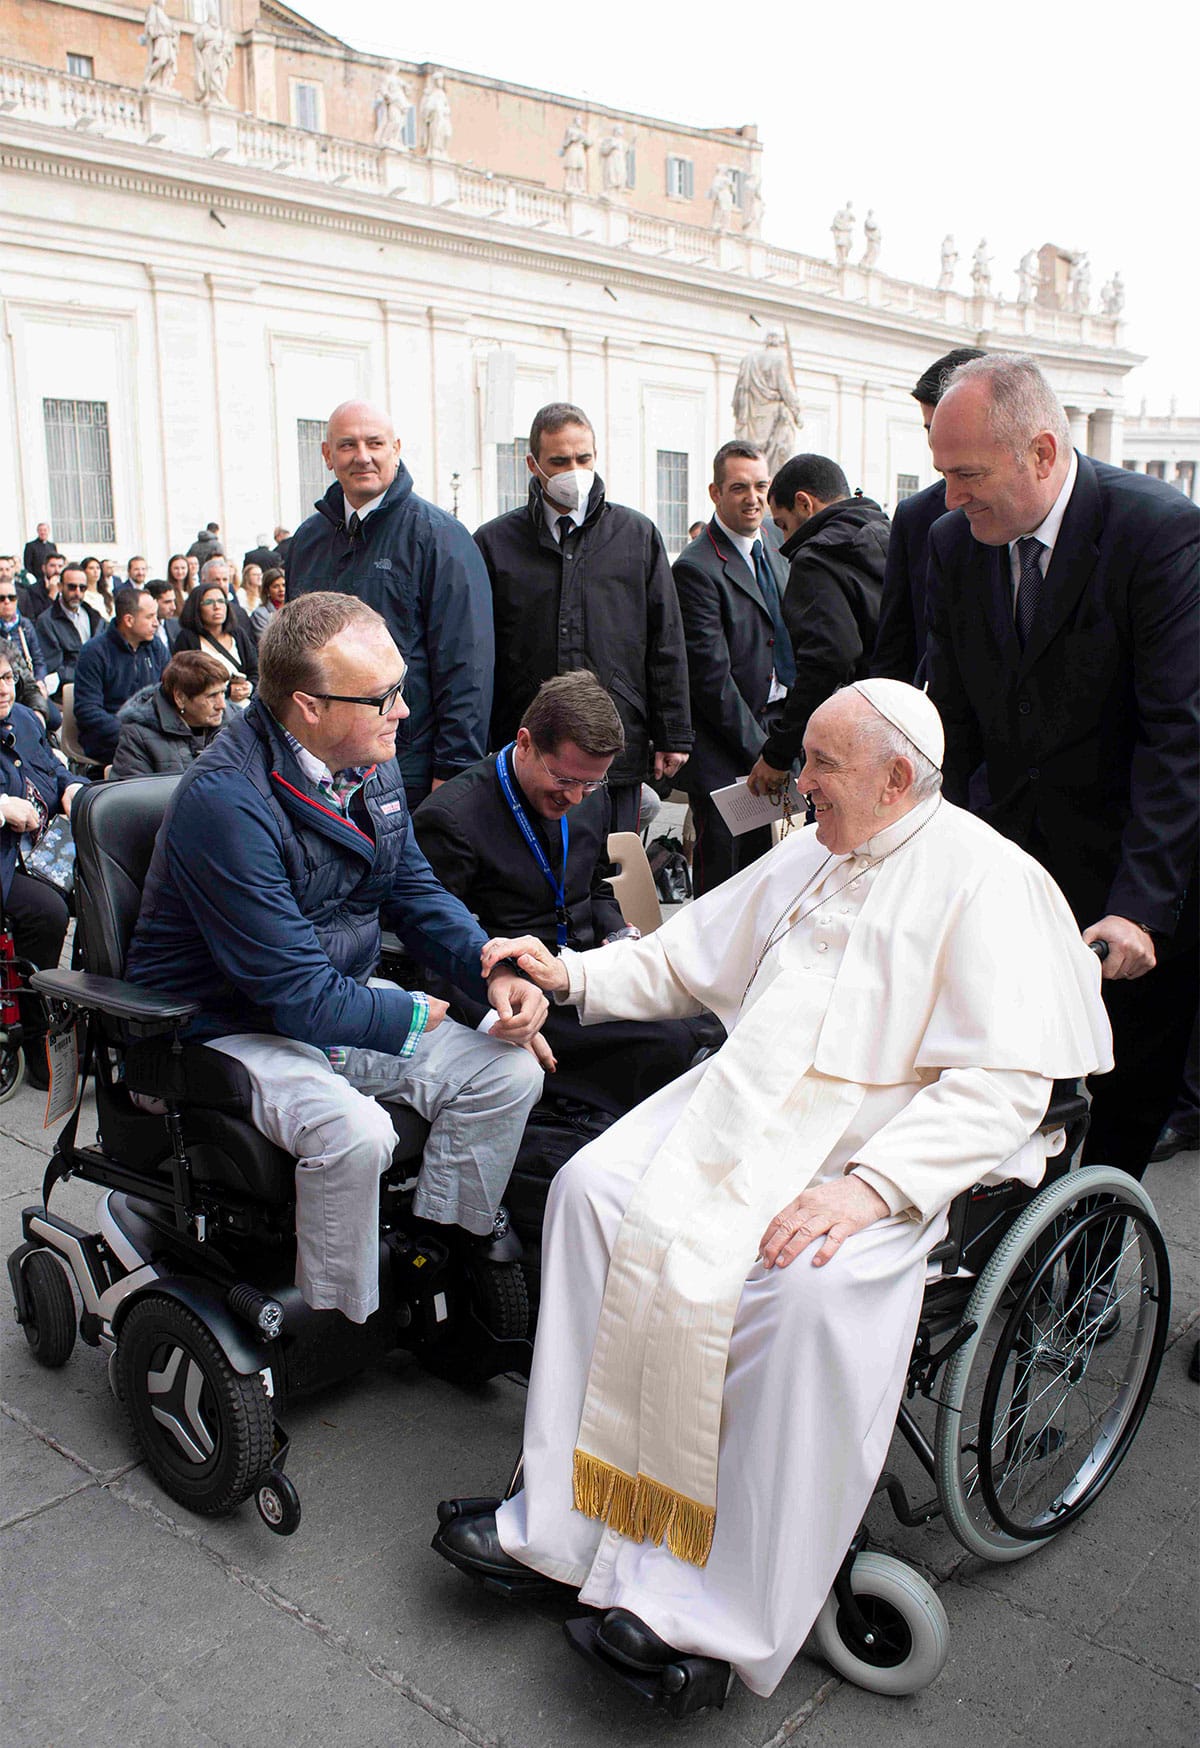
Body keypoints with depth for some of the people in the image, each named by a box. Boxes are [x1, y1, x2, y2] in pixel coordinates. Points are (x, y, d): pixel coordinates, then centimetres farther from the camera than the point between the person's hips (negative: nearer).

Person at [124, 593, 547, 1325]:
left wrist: (496, 971, -9)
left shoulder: (372, 762, -2)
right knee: (353, 1132, -33)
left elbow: (415, 891, 9)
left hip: (342, 1003, 8)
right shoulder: (227, 801, -28)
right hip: (230, 1029, -8)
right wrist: (413, 1016, -12)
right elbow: (300, 996, -27)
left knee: (509, 1073, -7)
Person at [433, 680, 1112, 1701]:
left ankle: (722, 1609, -16)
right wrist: (573, 975, 10)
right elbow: (688, 957, 24)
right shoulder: (808, 857, 15)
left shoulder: (986, 880, -7)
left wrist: (868, 1188, -26)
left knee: (811, 1283, -33)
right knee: (593, 1186, -13)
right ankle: (563, 1515, -6)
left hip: (884, 1148, -6)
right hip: (745, 1105, 7)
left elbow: (1008, 1081, -16)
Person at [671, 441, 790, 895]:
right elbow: (711, 674, -15)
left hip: (773, 728, 7)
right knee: (722, 869, -2)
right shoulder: (697, 568, -12)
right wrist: (758, 748, -15)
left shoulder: (774, 558, 15)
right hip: (724, 750, -7)